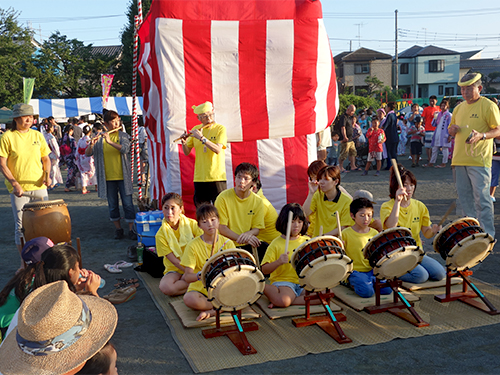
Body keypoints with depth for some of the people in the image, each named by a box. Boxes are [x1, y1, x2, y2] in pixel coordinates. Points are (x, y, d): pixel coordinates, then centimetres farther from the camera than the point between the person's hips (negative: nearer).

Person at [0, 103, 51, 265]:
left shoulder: (37, 135, 8)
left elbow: (46, 158, 15)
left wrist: (47, 175, -3)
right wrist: (14, 183, -16)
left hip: (39, 187, 4)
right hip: (18, 189, -3)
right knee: (21, 226, 0)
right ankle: (24, 261, 13)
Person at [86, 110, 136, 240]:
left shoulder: (123, 136, 2)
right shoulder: (100, 138, 4)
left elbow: (125, 149, -17)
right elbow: (87, 154, 0)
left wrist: (110, 141, -27)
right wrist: (91, 145, -21)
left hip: (122, 176, -1)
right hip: (108, 178, 2)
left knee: (127, 203, -1)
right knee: (112, 205, 9)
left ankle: (131, 229, 6)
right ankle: (118, 228, 21)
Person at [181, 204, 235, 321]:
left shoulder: (227, 243, 2)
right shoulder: (193, 245, -5)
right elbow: (187, 277, -10)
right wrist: (200, 275, -31)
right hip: (200, 289, -2)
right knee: (189, 299, -36)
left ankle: (210, 311, -17)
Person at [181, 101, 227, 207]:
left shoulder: (220, 129, -2)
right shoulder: (195, 129, 10)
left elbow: (217, 150, -16)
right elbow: (187, 152, 11)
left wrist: (201, 138, -22)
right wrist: (184, 143, -9)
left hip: (217, 177, -3)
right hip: (199, 178, 3)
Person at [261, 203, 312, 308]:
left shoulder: (307, 241, 10)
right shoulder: (276, 244, -2)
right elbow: (265, 270, -6)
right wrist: (279, 262, -23)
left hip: (303, 282, 5)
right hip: (283, 281, -4)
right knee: (282, 301, -36)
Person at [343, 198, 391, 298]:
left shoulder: (374, 233, 9)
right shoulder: (346, 233, -4)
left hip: (372, 270, 4)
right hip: (355, 271, -4)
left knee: (387, 289, -19)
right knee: (366, 291, -29)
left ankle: (370, 282, 7)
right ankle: (354, 283, 2)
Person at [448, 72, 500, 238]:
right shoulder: (459, 108, 16)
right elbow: (451, 130, 26)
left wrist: (482, 135, -26)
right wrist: (452, 129, 2)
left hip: (479, 160, -7)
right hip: (459, 159, 7)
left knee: (481, 198, -8)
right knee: (464, 197, 11)